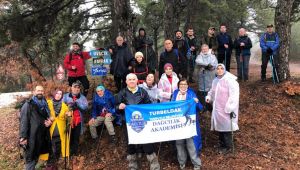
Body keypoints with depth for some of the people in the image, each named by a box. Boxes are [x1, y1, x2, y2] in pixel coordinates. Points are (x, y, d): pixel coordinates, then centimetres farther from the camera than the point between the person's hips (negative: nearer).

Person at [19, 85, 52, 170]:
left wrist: (49, 122, 3)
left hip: (42, 136, 6)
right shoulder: (28, 105, -7)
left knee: (36, 157, 17)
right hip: (32, 136, -6)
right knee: (30, 158, -1)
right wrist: (23, 137, -19)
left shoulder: (45, 105, 13)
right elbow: (23, 121, -13)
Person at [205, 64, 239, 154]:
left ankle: (227, 146, 20)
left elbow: (234, 96, -21)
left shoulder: (230, 80, -17)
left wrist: (230, 108, -23)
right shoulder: (215, 80, 8)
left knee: (226, 127, 2)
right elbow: (212, 91, 23)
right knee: (219, 126, 17)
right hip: (217, 108, 8)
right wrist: (209, 97, 4)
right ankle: (222, 144, 34)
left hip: (226, 109, -7)